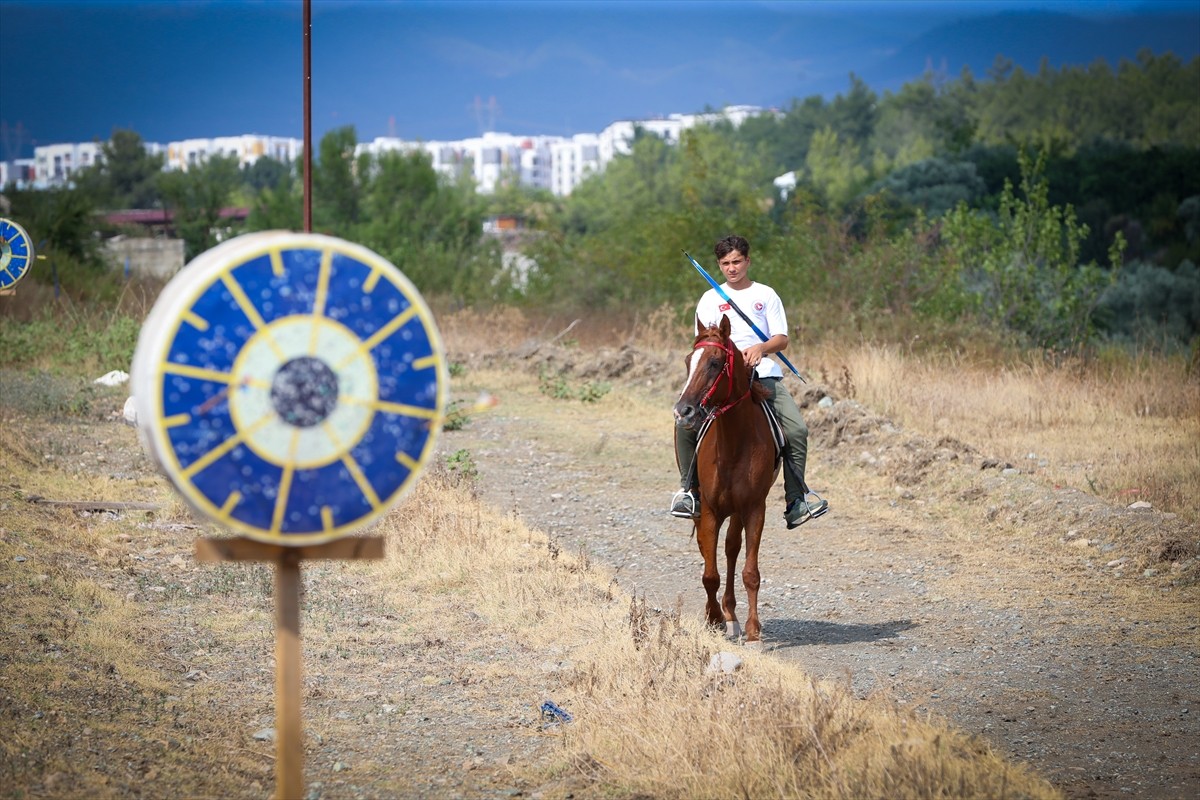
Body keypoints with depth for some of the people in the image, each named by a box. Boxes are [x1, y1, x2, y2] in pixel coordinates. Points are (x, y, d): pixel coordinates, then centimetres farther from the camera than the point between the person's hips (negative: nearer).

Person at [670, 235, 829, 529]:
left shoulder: (766, 295, 12)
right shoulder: (710, 299, 12)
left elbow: (782, 339, 4)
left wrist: (762, 348, -18)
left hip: (764, 375, 0)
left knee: (797, 430, -18)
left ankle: (796, 499, -7)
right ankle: (689, 488, -6)